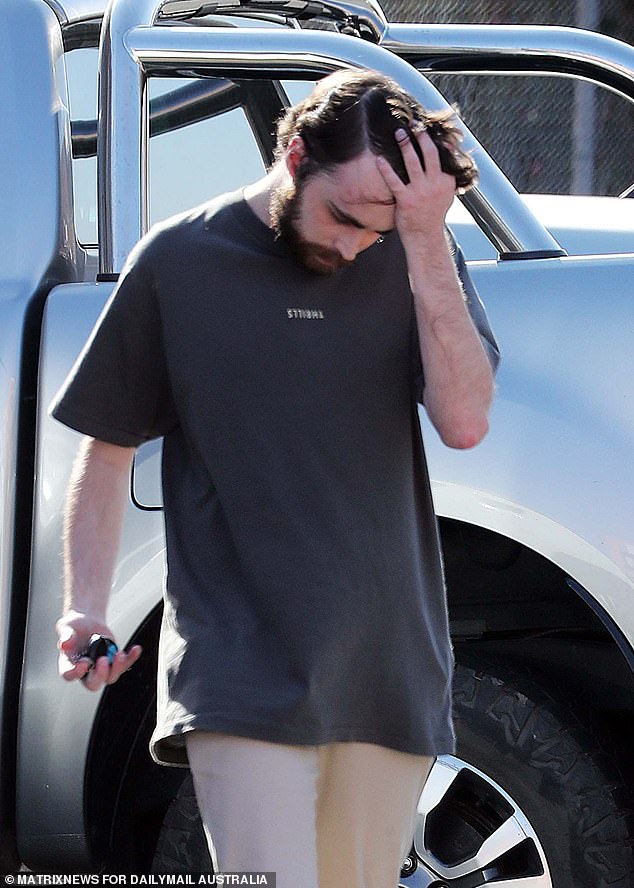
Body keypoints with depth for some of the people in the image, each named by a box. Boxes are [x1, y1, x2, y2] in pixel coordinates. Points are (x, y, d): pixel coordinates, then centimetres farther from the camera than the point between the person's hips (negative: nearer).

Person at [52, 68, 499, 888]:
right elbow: (108, 448, 6)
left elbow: (463, 421, -9)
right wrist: (85, 609, -6)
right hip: (242, 667, -3)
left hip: (388, 667, 3)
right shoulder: (179, 260, 0)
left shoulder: (419, 261, 5)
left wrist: (426, 248, -14)